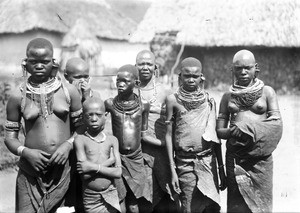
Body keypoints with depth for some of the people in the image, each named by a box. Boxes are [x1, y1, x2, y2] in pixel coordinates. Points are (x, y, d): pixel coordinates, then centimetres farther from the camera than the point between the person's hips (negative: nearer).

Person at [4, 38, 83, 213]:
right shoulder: (18, 97, 1)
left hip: (63, 168, 1)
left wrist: (68, 144, -9)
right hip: (31, 171, 0)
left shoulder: (69, 91, 2)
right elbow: (10, 137, 5)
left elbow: (81, 128, 8)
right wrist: (26, 152, -12)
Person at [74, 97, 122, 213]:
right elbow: (85, 174, -16)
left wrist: (95, 167, -16)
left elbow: (118, 172, -6)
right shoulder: (80, 139, -8)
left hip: (111, 195, 2)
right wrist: (108, 162, -13)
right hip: (91, 198, -2)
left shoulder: (112, 140, 2)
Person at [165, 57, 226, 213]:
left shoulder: (209, 100, 6)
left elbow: (215, 135, 10)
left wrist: (221, 168, 10)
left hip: (208, 161, 2)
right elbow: (169, 135, 0)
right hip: (185, 163, -2)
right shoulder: (173, 100, -1)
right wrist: (172, 170, -4)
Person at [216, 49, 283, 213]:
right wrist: (233, 131, -14)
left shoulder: (267, 92, 7)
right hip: (235, 156, 1)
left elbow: (277, 125, -2)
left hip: (260, 156, -1)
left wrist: (251, 128, -16)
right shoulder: (228, 96, 12)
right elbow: (219, 130, 8)